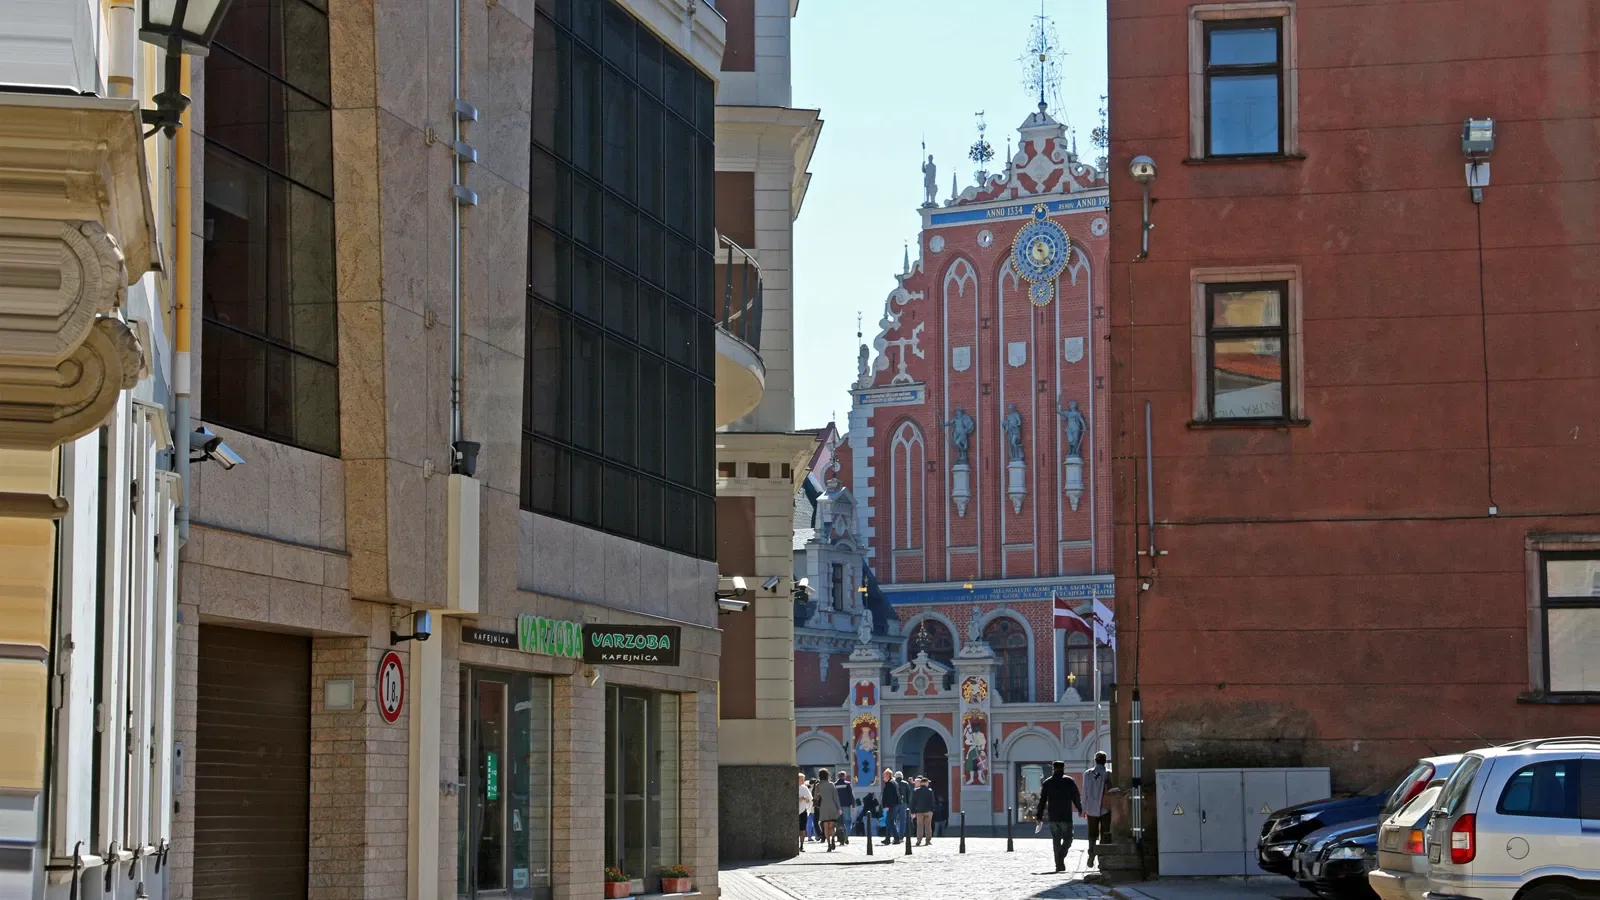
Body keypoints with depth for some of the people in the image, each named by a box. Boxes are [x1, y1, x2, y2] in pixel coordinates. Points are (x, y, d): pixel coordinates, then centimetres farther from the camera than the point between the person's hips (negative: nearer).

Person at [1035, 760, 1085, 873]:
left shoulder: (1047, 783, 7)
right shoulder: (1069, 781, -1)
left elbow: (1042, 800, 6)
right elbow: (1076, 797, 0)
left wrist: (1039, 816, 9)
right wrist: (1080, 809, 15)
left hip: (1052, 817, 3)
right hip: (1066, 817, -3)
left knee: (1056, 841, 9)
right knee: (1067, 839, 4)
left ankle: (1059, 865, 6)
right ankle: (1061, 856, -22)